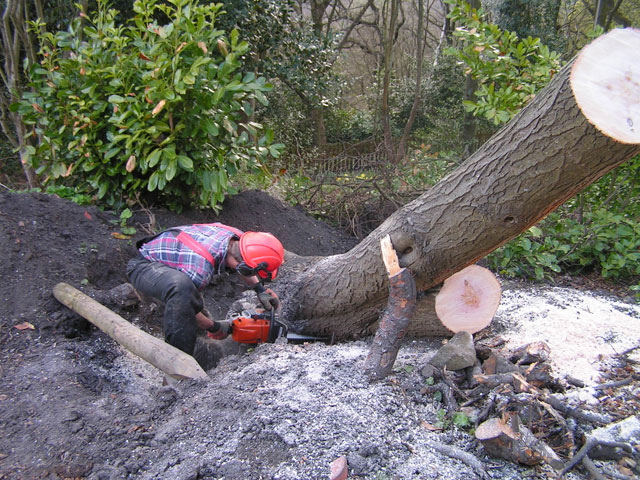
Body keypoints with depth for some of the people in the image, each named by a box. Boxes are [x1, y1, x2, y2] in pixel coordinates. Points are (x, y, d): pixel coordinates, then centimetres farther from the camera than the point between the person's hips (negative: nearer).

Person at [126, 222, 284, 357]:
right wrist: (215, 328, -7)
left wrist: (260, 290, 7)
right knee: (182, 286, -39)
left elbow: (242, 263, 11)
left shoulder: (236, 236, -15)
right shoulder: (200, 265, -38)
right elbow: (185, 307, -21)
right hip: (143, 266, -9)